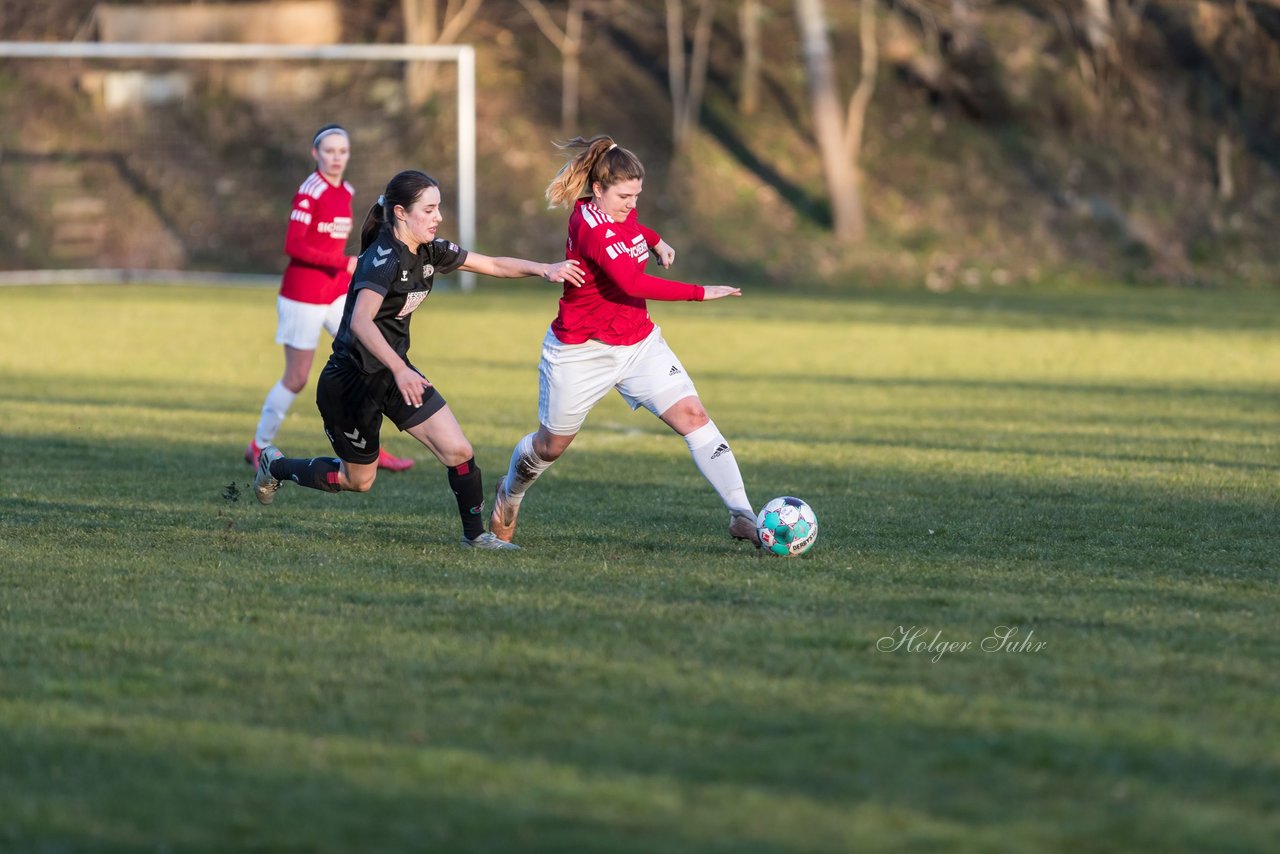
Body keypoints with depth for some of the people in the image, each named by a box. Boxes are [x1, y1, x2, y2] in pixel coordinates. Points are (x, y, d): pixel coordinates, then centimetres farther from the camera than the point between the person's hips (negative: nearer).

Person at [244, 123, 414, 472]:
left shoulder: (346, 192, 8)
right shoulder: (309, 192, -16)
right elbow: (293, 246, -23)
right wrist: (344, 262, -27)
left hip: (338, 293, 7)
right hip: (304, 295, -7)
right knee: (296, 380, 1)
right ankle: (259, 446, 20)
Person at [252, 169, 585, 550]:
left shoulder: (430, 251, 0)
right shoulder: (383, 258, -25)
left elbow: (493, 265, 7)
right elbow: (360, 322, -38)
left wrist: (543, 269, -9)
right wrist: (399, 370, -48)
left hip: (395, 372, 7)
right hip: (351, 380, -7)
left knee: (459, 452, -6)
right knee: (358, 480, 10)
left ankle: (475, 534, 9)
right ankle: (275, 465, 33)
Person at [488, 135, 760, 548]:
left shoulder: (618, 212, -1)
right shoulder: (590, 226, -27)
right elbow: (632, 282, -40)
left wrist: (655, 240, 10)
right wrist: (699, 293, -37)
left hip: (638, 342, 6)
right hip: (581, 352, -6)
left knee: (693, 416, -12)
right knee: (551, 445, 14)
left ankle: (741, 516, -17)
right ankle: (510, 493, 47)